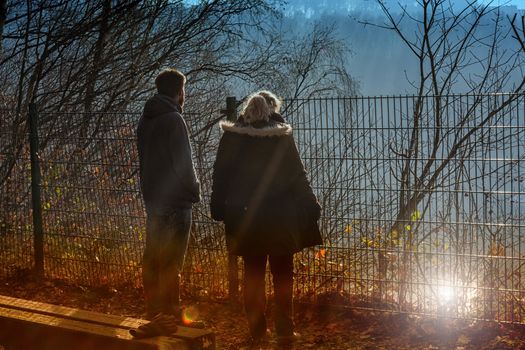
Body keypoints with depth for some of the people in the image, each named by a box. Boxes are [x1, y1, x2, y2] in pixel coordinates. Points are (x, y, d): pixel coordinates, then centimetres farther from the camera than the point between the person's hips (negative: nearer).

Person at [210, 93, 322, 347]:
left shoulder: (232, 138, -4)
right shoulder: (283, 137, -7)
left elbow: (220, 176, 0)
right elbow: (297, 175, -3)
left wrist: (218, 207, 10)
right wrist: (310, 205, 5)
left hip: (246, 219, 1)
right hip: (280, 218, -1)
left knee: (253, 274, 10)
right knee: (283, 275, 8)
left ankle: (257, 331, 12)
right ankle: (285, 331, 7)